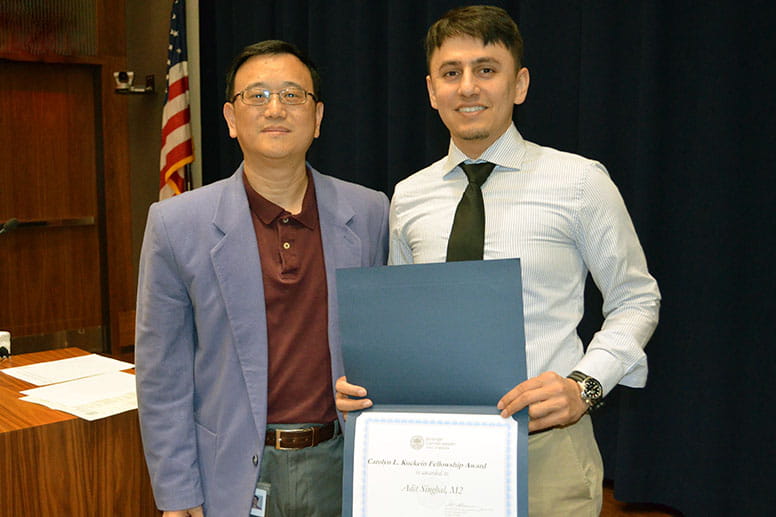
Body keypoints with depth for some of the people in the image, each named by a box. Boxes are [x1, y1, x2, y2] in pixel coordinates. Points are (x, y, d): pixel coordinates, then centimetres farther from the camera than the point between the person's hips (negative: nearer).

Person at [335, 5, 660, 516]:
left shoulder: (580, 181, -5)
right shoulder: (408, 197, 5)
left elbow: (636, 301, 0)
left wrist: (584, 386, -15)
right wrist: (364, 379, -4)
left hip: (546, 444, -2)